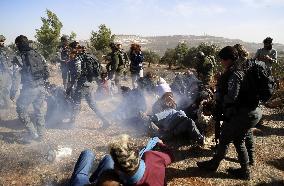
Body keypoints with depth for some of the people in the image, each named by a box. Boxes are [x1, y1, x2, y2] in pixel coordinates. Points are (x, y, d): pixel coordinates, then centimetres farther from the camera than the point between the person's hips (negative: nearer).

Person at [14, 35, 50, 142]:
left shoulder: (22, 56, -10)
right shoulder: (38, 54, 7)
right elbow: (47, 72, 7)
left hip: (29, 89, -6)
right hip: (41, 88, 6)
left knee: (21, 109, 10)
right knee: (39, 111, 15)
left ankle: (33, 133, 7)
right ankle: (40, 134, 24)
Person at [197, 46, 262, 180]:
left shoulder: (234, 74, -19)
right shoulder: (242, 69, 10)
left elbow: (231, 97, -23)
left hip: (244, 114, -9)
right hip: (253, 112, 9)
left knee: (224, 139, 7)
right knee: (238, 140, 20)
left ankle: (213, 164, 25)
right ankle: (245, 170, 30)